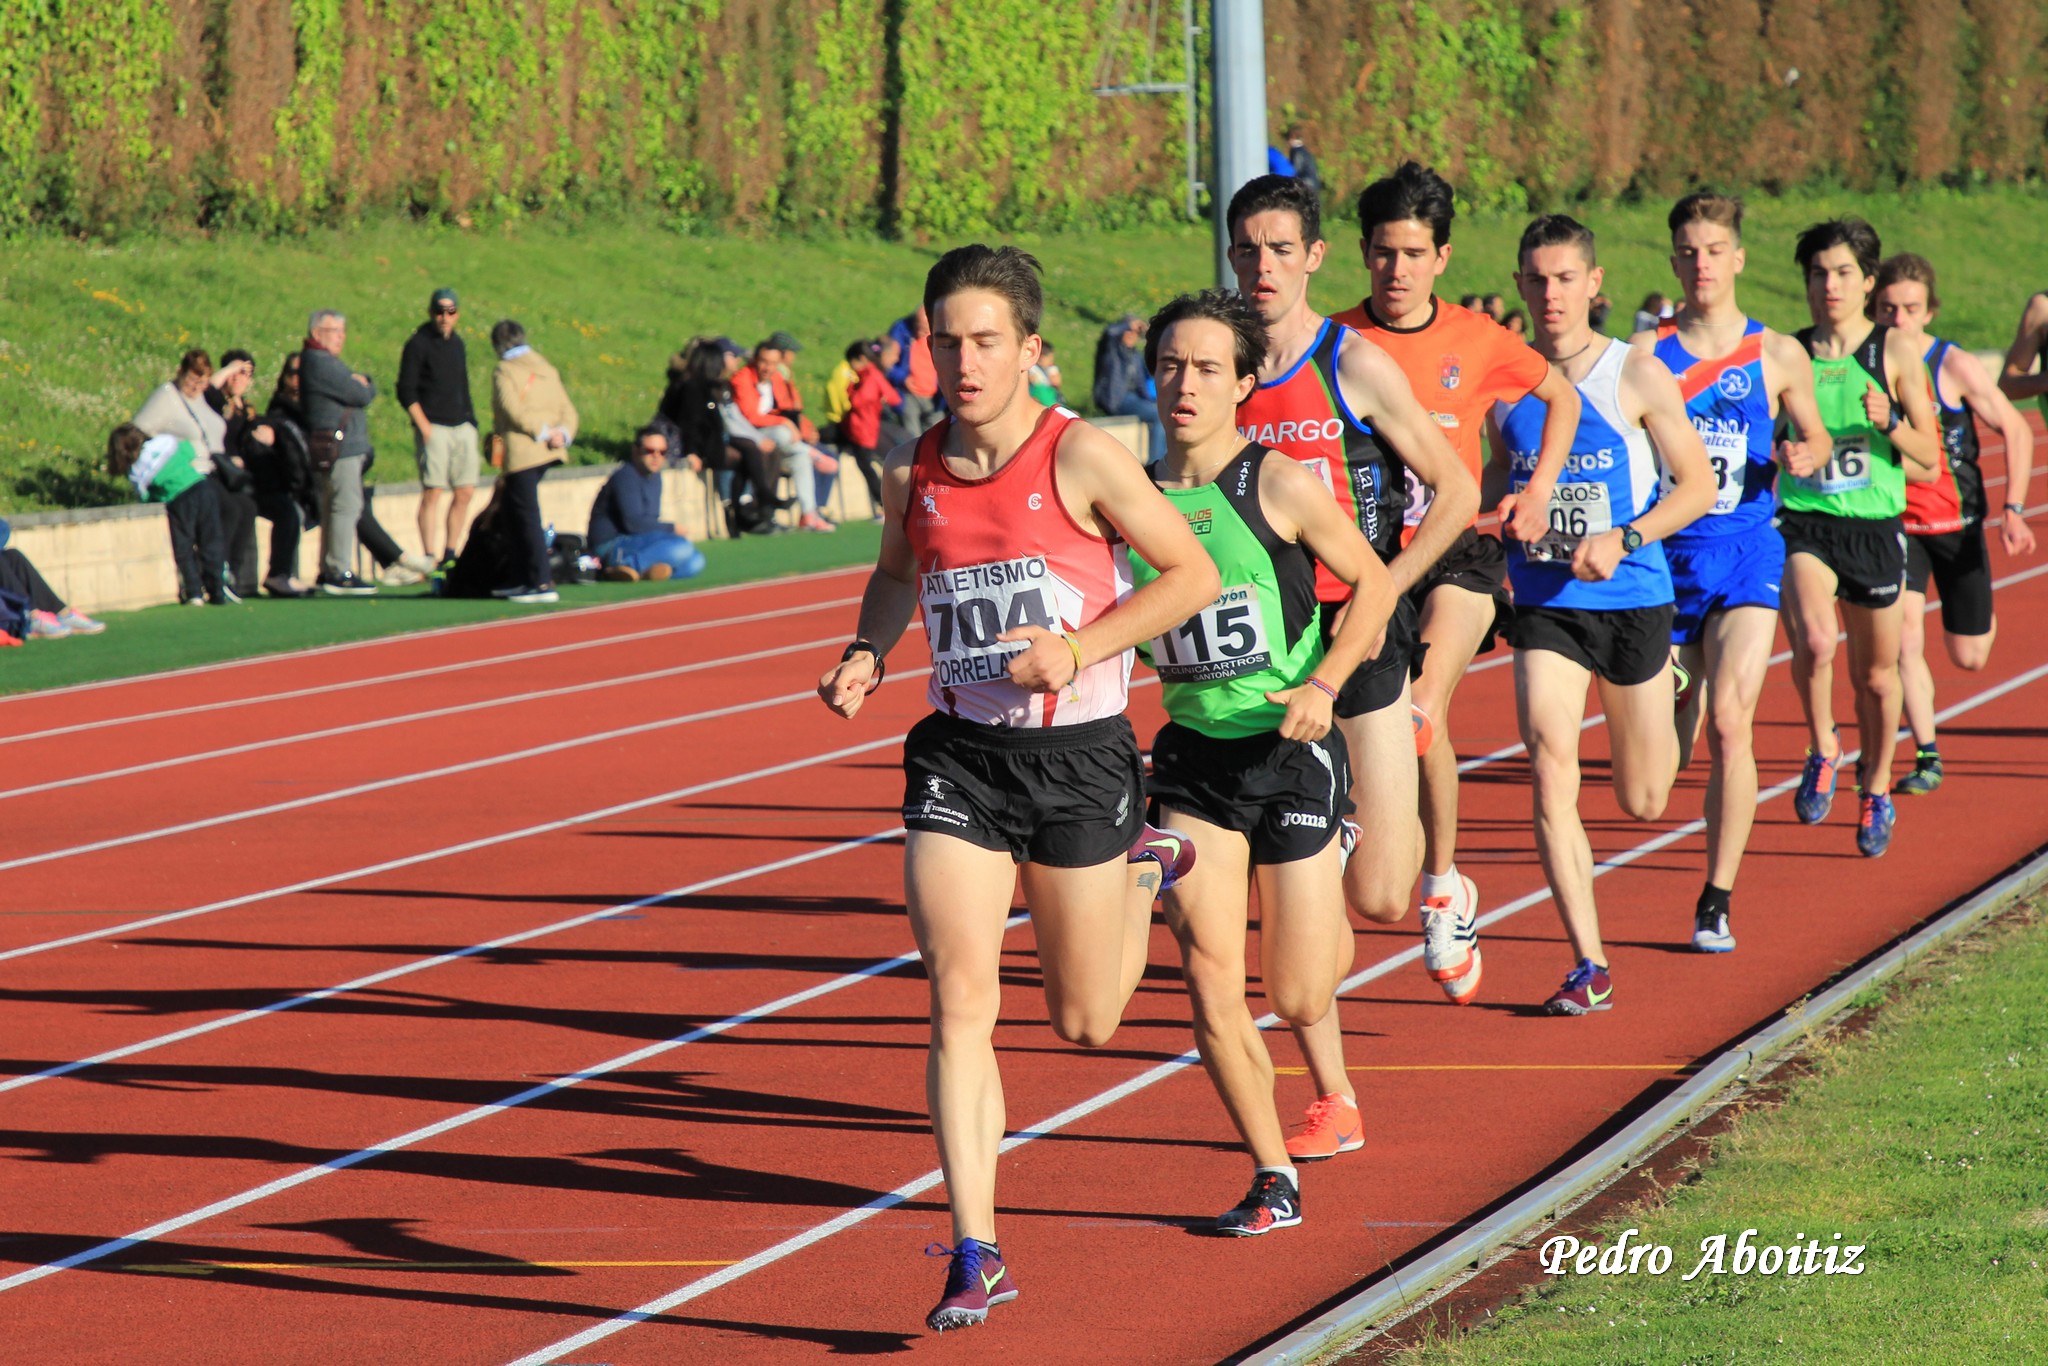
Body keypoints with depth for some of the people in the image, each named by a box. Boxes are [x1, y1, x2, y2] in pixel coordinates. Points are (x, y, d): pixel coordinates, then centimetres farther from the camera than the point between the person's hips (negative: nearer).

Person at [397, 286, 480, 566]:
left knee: (465, 492, 3)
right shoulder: (418, 344, -3)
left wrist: (472, 424, 17)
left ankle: (449, 555, 13)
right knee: (433, 493, -11)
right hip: (435, 429, -7)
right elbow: (406, 392, -7)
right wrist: (424, 428, -14)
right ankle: (429, 560, -12)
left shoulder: (456, 343, 17)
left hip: (463, 427, 7)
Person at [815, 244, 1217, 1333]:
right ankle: (975, 1255, -9)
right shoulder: (912, 470, 0)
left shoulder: (1082, 457, -13)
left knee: (1085, 1023, 12)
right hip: (960, 754, 2)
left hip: (1079, 755, -2)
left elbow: (1194, 572, -6)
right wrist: (866, 654, 3)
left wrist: (1081, 649, -18)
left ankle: (1142, 874, 45)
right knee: (959, 998, -12)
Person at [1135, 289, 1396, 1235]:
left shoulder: (1279, 484, -10)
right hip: (1190, 759, 3)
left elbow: (1373, 584, -2)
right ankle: (1272, 1174, 7)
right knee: (1210, 979, -10)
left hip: (1290, 755, -3)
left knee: (1298, 1003, 3)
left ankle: (1327, 914, 40)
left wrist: (1322, 683, -15)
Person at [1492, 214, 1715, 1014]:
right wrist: (1506, 519, -3)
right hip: (1543, 603, 1)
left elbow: (1697, 486, -5)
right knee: (1550, 775, -17)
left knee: (1643, 800, 12)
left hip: (1632, 596, -1)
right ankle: (1589, 967, -13)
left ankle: (1662, 717, 51)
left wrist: (1623, 539, -19)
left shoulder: (1637, 376, -7)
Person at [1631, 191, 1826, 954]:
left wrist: (1805, 455, -8)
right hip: (1665, 551, 2)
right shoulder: (1646, 352, 3)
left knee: (1729, 722, -16)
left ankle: (1717, 901, -9)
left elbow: (1814, 436, 15)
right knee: (1670, 743, 6)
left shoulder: (1776, 356, 3)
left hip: (1746, 553, -2)